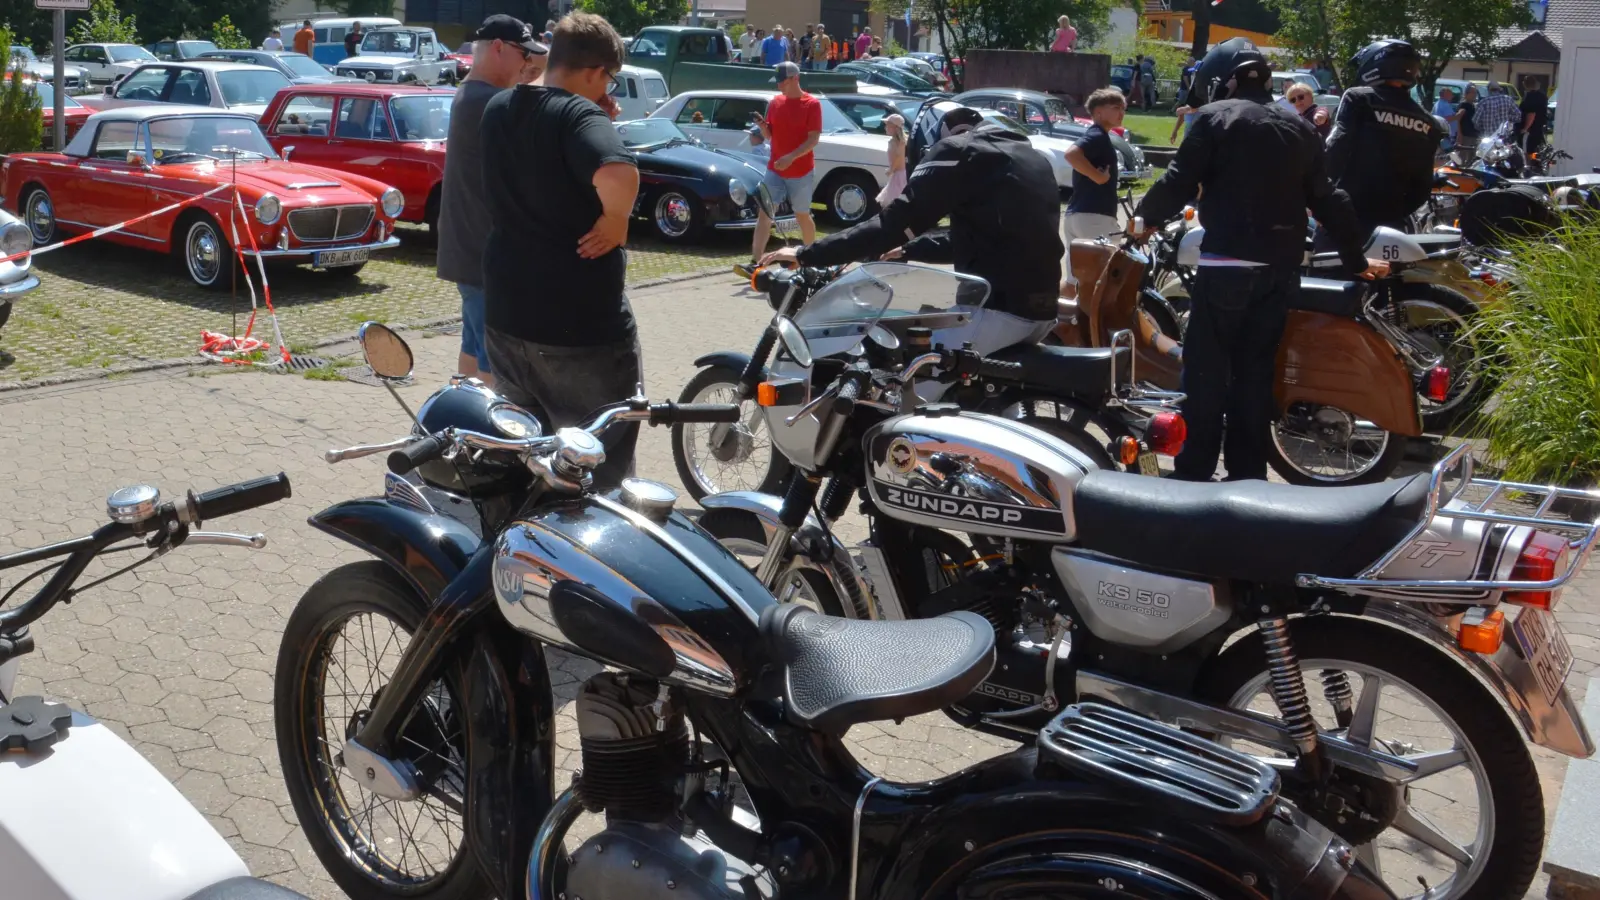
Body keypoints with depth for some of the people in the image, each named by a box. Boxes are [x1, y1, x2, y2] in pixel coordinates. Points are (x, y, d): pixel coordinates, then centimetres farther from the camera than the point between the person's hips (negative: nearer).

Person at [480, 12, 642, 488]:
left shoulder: (499, 108, 7)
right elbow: (619, 175, -38)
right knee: (604, 463, 9)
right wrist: (615, 219, -18)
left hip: (505, 313, 8)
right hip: (581, 325, -7)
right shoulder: (579, 112, -18)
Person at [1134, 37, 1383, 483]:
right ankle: (1247, 476, 14)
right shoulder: (1299, 128, 17)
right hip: (1282, 267, 6)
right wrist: (1356, 259, 26)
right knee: (1255, 373, 11)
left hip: (1228, 263, -6)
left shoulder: (1214, 118, -1)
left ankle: (1193, 476, 0)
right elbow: (1328, 200, 19)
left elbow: (1179, 184, -7)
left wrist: (1146, 217, 11)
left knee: (1206, 373, -1)